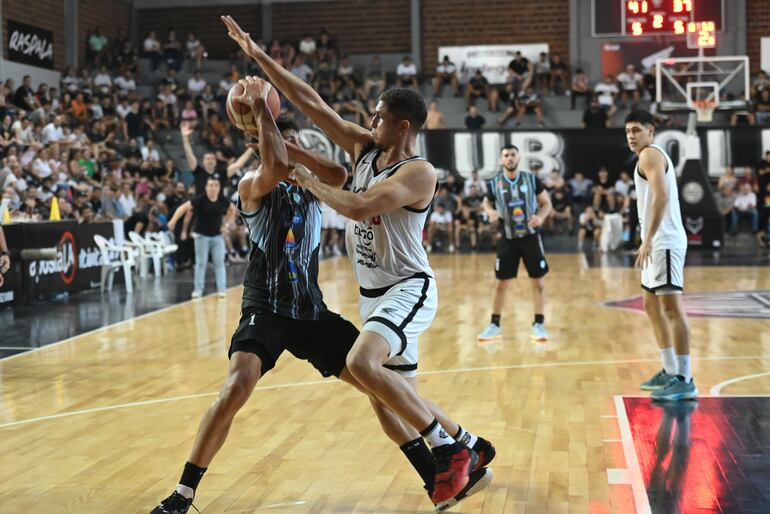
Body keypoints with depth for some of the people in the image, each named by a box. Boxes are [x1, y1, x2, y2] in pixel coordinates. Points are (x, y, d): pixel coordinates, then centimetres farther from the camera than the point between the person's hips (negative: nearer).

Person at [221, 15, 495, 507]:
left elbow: (361, 208, -30)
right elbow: (311, 102, 2)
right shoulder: (365, 147, 4)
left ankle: (448, 447, -18)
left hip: (408, 288, -8)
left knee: (362, 361, -32)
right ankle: (471, 456, 32)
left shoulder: (419, 172, -18)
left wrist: (310, 182, -15)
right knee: (403, 399, 13)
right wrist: (258, 54, 0)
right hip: (374, 291, 8)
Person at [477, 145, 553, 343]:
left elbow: (547, 203, 2)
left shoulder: (532, 179, -6)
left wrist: (540, 217, -18)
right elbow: (486, 203, 13)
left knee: (538, 282, -1)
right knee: (501, 283, 5)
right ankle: (494, 326, 16)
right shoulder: (494, 184, -4)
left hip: (530, 237, 0)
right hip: (508, 239, 1)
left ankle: (539, 325, 9)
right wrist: (490, 212, -9)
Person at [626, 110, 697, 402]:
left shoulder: (649, 155, -10)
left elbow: (661, 196, -24)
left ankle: (685, 381, -12)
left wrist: (648, 240, -28)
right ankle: (670, 372, 22)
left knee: (672, 307, -12)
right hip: (659, 242, 11)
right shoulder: (654, 156, 22)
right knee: (652, 305, 16)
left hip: (663, 242, -11)